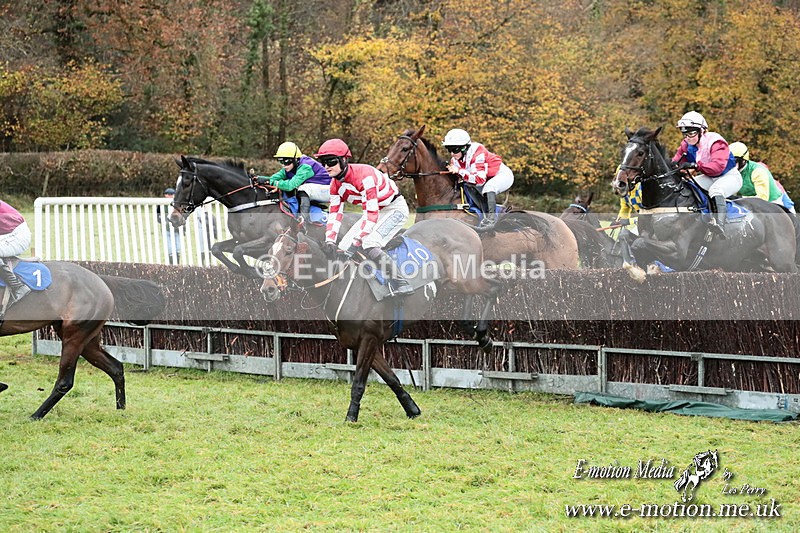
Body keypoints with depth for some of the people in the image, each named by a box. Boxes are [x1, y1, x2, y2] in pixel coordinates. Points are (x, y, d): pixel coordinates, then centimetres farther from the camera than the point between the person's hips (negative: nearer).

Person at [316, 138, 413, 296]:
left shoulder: (364, 175, -31)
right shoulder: (335, 184, -4)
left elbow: (371, 211, -34)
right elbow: (335, 213, -3)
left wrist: (358, 239, -36)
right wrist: (329, 241, -16)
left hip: (395, 208, -9)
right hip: (375, 211, 9)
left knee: (369, 245, -29)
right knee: (344, 248, 0)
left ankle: (400, 283, -25)